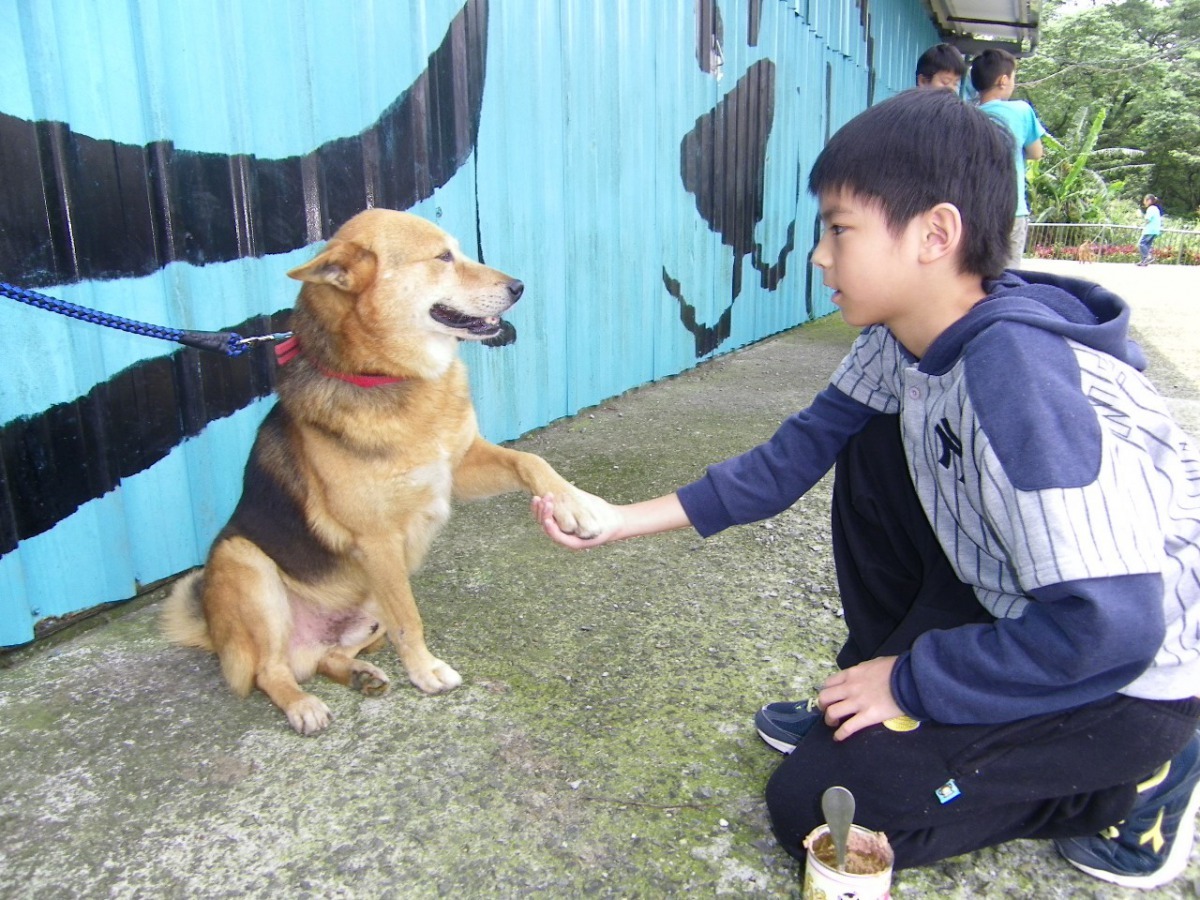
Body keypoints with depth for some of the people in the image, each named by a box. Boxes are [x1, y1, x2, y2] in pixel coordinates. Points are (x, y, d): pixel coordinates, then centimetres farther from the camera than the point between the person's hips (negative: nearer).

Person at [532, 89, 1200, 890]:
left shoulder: (1019, 377, -31)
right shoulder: (902, 341, -5)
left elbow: (1109, 626, -32)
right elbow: (798, 455, 0)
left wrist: (911, 682, -19)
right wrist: (624, 520, -4)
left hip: (1132, 673, -8)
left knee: (813, 807, -7)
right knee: (872, 455, 6)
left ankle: (1130, 779, 4)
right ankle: (876, 709, 15)